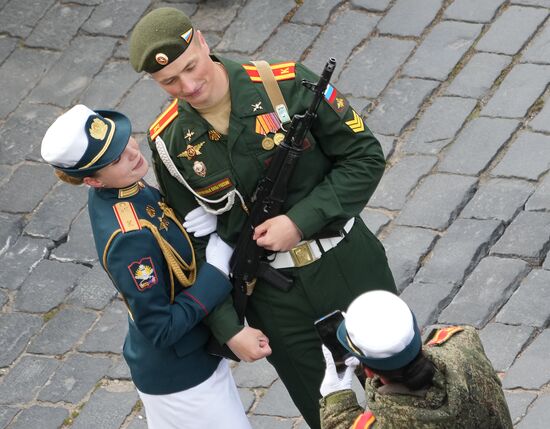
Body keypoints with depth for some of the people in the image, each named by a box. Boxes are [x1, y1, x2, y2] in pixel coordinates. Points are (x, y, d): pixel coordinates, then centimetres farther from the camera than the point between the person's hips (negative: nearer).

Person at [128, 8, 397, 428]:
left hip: (347, 267, -1)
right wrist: (227, 329, -6)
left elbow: (365, 157, -12)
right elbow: (198, 246, -1)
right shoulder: (170, 143, -10)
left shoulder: (289, 85, -17)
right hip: (272, 298, 1)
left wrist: (301, 221, -21)